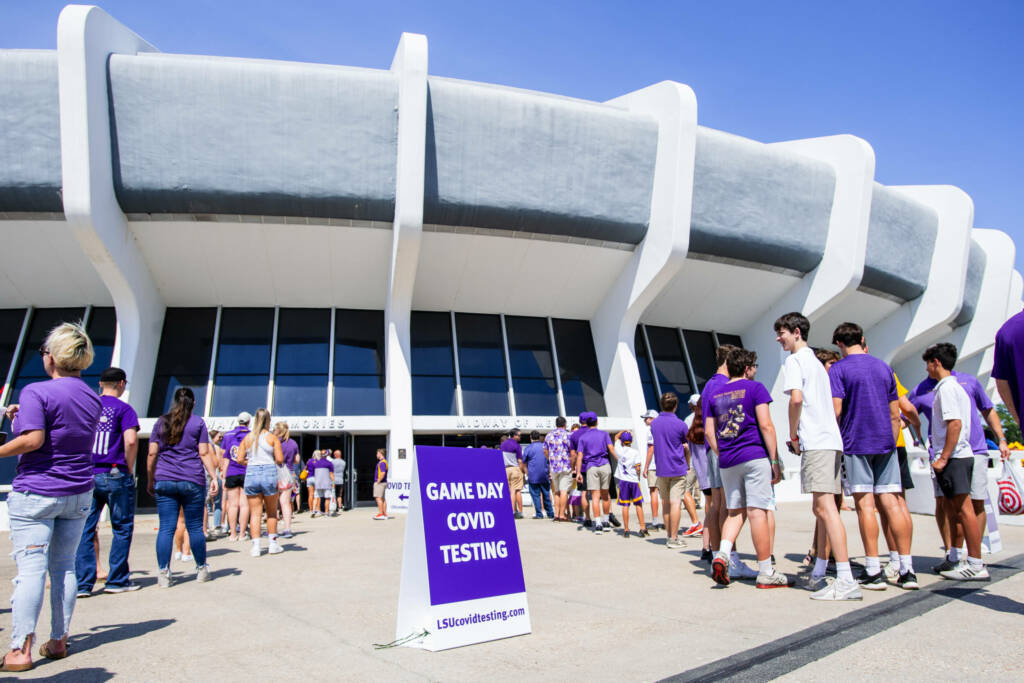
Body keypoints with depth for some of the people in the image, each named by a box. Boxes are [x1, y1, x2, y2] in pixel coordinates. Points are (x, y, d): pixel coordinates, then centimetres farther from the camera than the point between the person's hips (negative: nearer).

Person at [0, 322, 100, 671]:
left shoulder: (36, 392, -11)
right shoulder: (92, 397, 9)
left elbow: (33, 439, -21)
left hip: (35, 492, -6)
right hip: (79, 493, 6)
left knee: (30, 568, -3)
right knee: (64, 566, 12)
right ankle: (59, 641, 20)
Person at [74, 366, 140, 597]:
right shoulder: (123, 408, -6)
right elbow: (130, 441, -17)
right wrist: (129, 468, -4)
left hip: (87, 475, 5)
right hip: (115, 476, -4)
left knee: (85, 529, 8)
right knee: (122, 528, 7)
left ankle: (82, 583, 8)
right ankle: (117, 580, 12)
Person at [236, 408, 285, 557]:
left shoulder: (247, 438, 6)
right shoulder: (272, 437, -1)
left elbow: (240, 459, 2)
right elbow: (280, 459, -7)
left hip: (251, 474, 2)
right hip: (269, 473, -2)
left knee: (255, 513, 6)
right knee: (271, 512, 13)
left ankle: (256, 545, 1)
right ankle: (272, 544, 18)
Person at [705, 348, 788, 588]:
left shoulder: (716, 394, 13)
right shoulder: (755, 388, -1)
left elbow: (708, 432, 11)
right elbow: (765, 426, -9)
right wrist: (775, 461, -6)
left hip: (727, 462, 5)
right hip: (754, 456, -5)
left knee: (736, 511, 13)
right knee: (757, 512, -2)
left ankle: (722, 555, -7)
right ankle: (766, 572, 5)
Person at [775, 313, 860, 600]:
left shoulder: (794, 360, -4)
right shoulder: (816, 361, 24)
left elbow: (797, 398, -19)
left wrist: (793, 436, -7)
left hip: (815, 442, -10)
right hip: (831, 439, 10)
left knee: (825, 508, -12)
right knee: (821, 509, 13)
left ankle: (846, 581, -15)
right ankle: (818, 574, 21)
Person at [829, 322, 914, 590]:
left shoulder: (838, 369, -4)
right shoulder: (883, 367, 14)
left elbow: (835, 410, -12)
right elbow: (895, 414, 16)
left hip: (855, 443, -5)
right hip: (885, 442, 5)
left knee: (865, 504, -3)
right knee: (890, 502, 5)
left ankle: (874, 571, 0)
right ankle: (907, 570, 6)